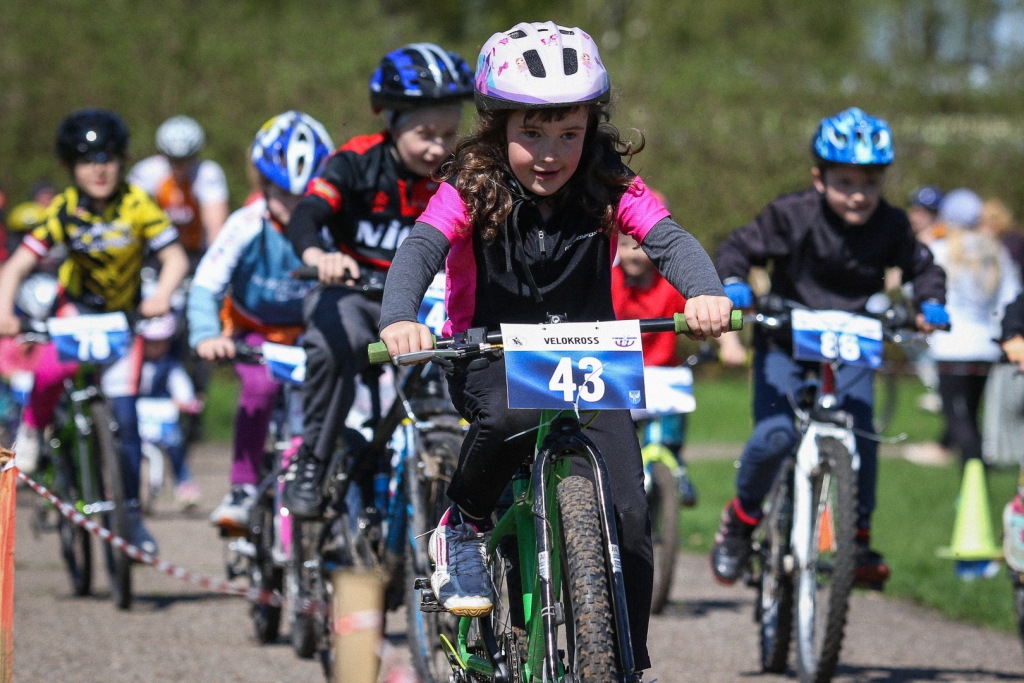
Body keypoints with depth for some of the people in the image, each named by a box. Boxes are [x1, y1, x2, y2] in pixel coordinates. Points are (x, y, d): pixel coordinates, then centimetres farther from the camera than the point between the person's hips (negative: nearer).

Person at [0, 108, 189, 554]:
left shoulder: (136, 206, -19)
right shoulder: (64, 211, -19)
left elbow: (175, 258, -23)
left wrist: (161, 296, -43)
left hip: (124, 315, 0)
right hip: (78, 306, 0)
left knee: (124, 414, -8)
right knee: (53, 370, -31)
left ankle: (132, 513, 4)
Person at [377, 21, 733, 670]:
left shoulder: (610, 190, -11)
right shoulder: (472, 190, -14)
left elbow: (669, 238, -26)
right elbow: (421, 247, -30)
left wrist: (706, 293, -49)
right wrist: (400, 319, -52)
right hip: (490, 357, -2)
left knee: (628, 516, -12)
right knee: (512, 416, -38)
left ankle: (630, 662, 5)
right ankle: (464, 528, -10)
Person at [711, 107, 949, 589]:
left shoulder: (891, 227, -9)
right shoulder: (791, 216, -17)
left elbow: (922, 268, 6)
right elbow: (737, 250, -10)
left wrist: (930, 305, -13)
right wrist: (734, 287, -30)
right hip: (785, 344, -2)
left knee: (860, 433, -19)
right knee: (774, 435, -20)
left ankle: (858, 535, 0)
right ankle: (742, 516, 8)